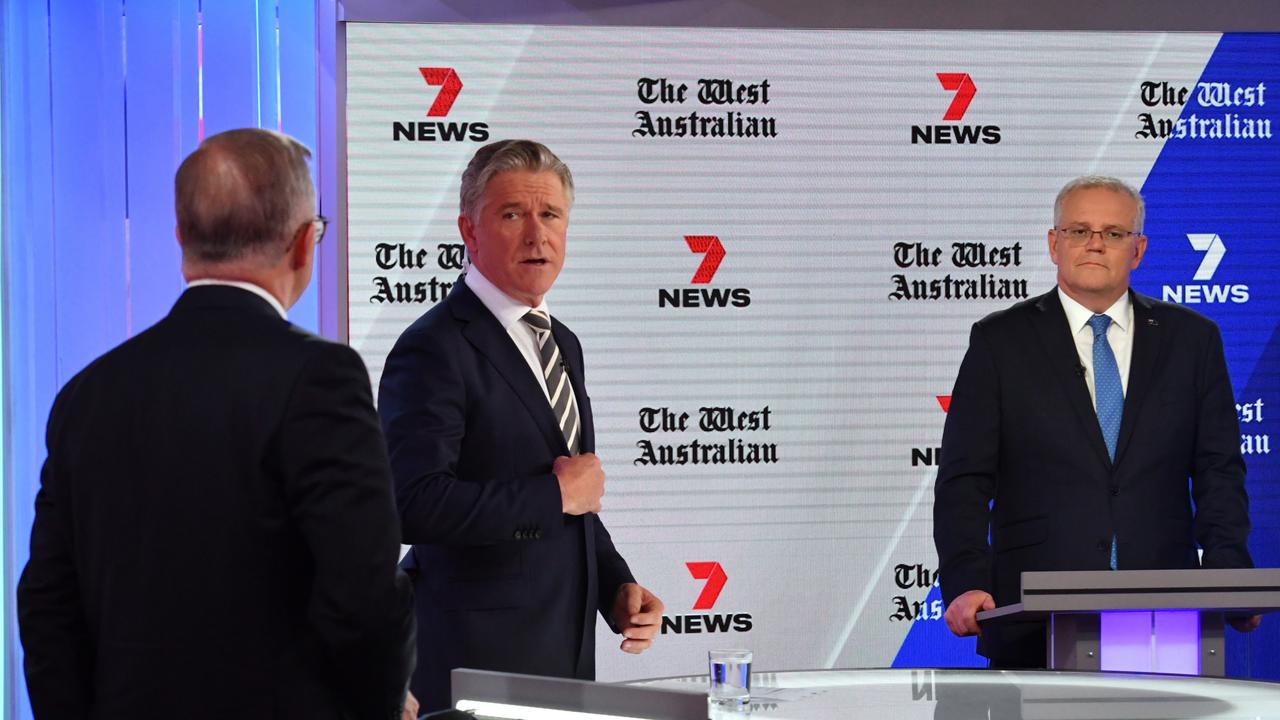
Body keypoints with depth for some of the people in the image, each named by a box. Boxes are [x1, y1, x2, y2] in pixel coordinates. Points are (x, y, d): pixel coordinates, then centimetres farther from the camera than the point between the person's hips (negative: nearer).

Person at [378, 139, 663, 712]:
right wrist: (555, 494, -18)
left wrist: (618, 587, 7)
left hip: (565, 655, 8)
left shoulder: (563, 345, 17)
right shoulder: (434, 351, -12)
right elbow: (414, 503, -26)